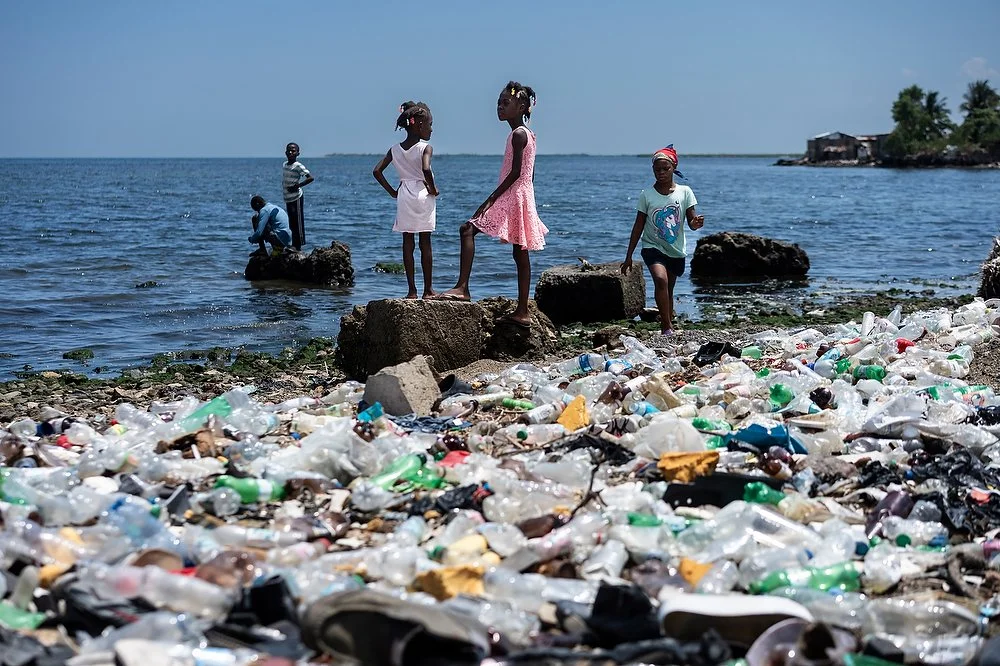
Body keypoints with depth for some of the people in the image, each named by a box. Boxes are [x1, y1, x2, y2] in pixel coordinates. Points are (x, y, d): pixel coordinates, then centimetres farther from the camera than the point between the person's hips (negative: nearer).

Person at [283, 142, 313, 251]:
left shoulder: (298, 166, -12)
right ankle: (294, 246, 18)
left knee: (298, 222, -5)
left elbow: (310, 178, -20)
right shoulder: (284, 165, 11)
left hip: (296, 198, -8)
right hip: (288, 199, 8)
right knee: (292, 222, 12)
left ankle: (298, 246, -2)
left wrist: (297, 186, -20)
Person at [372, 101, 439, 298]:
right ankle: (428, 290, 7)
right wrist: (433, 189, -14)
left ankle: (412, 290, 5)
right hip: (423, 196, -4)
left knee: (407, 243, 6)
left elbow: (377, 171, 2)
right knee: (425, 243, 3)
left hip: (404, 197, 4)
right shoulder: (425, 148, -10)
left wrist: (391, 191, 9)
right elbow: (426, 169, -28)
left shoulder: (395, 149, 5)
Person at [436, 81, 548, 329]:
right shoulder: (527, 134, 17)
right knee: (521, 254, 9)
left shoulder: (518, 134, -12)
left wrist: (491, 199, -19)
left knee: (468, 230, -13)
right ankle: (522, 312, 11)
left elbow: (515, 172, -19)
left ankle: (462, 288, -20)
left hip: (512, 197, -10)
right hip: (524, 197, 10)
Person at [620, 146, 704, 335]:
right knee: (661, 279, -26)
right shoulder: (647, 195, -4)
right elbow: (638, 227, 2)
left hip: (676, 250, 2)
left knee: (668, 290, 13)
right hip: (653, 247, -2)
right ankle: (668, 327, -25)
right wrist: (628, 257, 2)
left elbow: (691, 222, -2)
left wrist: (696, 223, -29)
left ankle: (667, 325, 28)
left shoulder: (684, 192, -2)